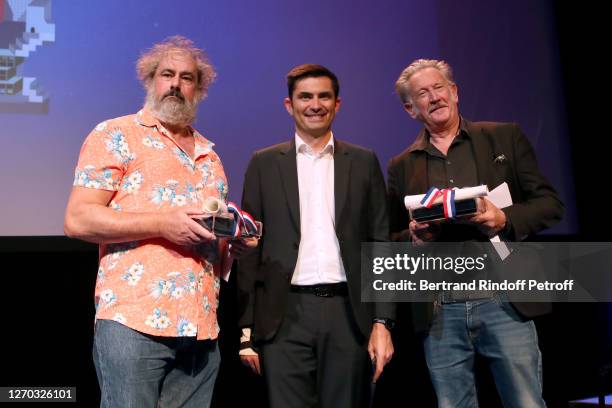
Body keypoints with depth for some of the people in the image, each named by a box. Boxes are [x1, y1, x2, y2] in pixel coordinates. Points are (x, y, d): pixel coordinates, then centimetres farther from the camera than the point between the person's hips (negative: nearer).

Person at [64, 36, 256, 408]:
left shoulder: (209, 154, 20)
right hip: (134, 321, -6)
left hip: (201, 328, 6)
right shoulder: (116, 136, 1)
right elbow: (78, 219, -8)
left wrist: (236, 240, 4)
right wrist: (162, 223, -17)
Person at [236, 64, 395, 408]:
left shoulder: (364, 162, 9)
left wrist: (382, 322, -1)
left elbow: (380, 245, 7)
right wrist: (247, 329, 0)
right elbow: (250, 247, 6)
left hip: (349, 314, 1)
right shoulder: (264, 164, 8)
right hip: (286, 316, 0)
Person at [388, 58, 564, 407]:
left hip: (505, 303, -1)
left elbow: (550, 203, 5)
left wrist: (505, 218, -14)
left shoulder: (506, 138, 6)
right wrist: (414, 237, -9)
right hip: (440, 313, 2)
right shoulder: (402, 166, 10)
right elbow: (392, 241, 13)